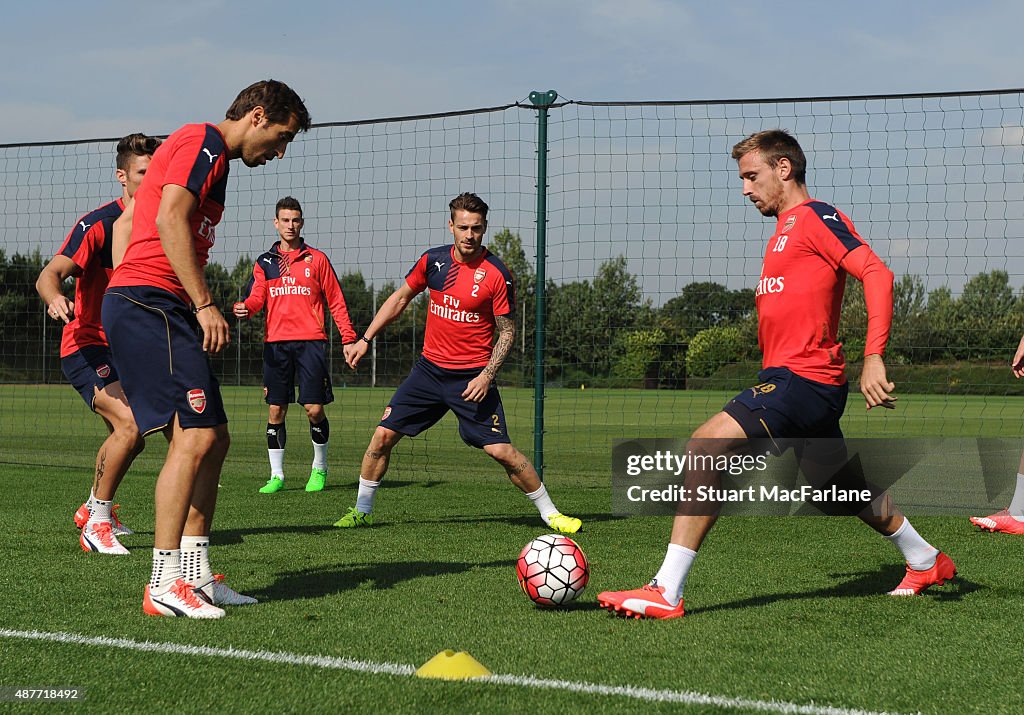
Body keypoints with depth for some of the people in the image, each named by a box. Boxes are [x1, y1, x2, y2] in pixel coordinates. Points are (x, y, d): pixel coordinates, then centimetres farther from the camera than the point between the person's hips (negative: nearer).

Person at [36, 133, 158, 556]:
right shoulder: (99, 224, -18)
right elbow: (50, 274, -31)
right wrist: (54, 296, -52)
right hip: (87, 346, -8)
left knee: (126, 437, 25)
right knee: (130, 425, -29)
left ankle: (92, 510, 51)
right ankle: (97, 523, -14)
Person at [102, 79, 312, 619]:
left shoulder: (212, 157, 26)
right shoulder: (204, 142, -5)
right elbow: (169, 220, -18)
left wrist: (201, 310, 16)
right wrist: (205, 305, -18)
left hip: (148, 309, 11)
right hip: (148, 302, -11)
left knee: (213, 439, 10)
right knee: (195, 436, -17)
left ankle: (194, 574, 12)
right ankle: (164, 585, -16)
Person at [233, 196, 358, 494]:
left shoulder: (317, 259, 8)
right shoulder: (264, 262, 14)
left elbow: (336, 301, 8)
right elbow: (256, 297, 4)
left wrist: (348, 338, 1)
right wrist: (244, 308, -20)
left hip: (310, 341, -2)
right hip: (276, 342, 2)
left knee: (314, 410, -5)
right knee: (275, 410, 1)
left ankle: (319, 468, 15)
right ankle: (276, 475, 9)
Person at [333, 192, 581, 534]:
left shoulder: (496, 273, -12)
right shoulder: (433, 260, 0)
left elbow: (507, 330, -6)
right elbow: (400, 298, 13)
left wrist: (487, 375, -17)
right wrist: (365, 339, 10)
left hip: (472, 376, -4)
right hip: (430, 368, 4)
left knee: (501, 450, -11)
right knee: (383, 435, 0)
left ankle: (549, 513, 4)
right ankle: (362, 511, 18)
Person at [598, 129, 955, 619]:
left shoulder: (816, 217, -8)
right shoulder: (784, 231, 21)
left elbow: (877, 274, -18)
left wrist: (873, 359, -26)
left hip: (801, 378, -11)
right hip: (806, 382, 11)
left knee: (705, 446, -19)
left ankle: (667, 593, -22)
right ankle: (927, 562, 41)